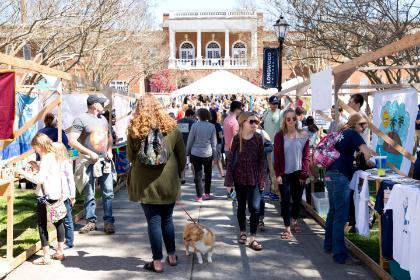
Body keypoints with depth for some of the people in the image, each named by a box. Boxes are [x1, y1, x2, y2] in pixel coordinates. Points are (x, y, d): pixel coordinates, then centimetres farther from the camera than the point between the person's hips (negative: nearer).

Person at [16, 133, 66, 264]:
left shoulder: (46, 159, -17)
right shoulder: (53, 157, 10)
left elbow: (39, 179, -23)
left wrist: (23, 172, -17)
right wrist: (36, 167, 13)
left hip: (46, 196, -9)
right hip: (56, 194, 9)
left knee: (42, 225, 0)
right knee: (58, 222, 14)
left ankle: (46, 257, 4)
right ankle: (60, 252, 24)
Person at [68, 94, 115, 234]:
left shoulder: (103, 119, 14)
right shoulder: (81, 119, -7)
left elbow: (109, 136, 27)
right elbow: (72, 141, -14)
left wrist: (109, 151, 10)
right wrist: (90, 153, -17)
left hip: (105, 161, 6)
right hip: (90, 162, -5)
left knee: (108, 193, 3)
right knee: (89, 194, 4)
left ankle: (108, 221, 10)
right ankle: (91, 221, 15)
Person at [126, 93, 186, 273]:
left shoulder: (134, 130, -6)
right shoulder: (171, 128, -3)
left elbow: (130, 157, 4)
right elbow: (182, 157, 2)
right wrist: (176, 173, 18)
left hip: (145, 183, -1)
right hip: (168, 183, 2)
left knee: (153, 221, 6)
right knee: (167, 219, 17)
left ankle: (157, 262, 12)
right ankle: (172, 256, 29)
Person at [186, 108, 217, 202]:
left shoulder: (195, 125, -10)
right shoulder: (212, 126, -4)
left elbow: (190, 140, -5)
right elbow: (214, 142, 0)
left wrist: (188, 151, 7)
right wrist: (213, 152, 12)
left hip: (195, 153, -2)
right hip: (208, 154, 2)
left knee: (198, 174, 4)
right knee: (208, 173, 18)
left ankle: (199, 196, 5)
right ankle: (207, 194, 26)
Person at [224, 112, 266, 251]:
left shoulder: (258, 138, -4)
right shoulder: (237, 138, -5)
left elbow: (262, 159, -2)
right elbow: (231, 159, -2)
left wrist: (262, 179, -6)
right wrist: (229, 179, -4)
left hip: (254, 178, -1)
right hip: (240, 177, 1)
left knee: (255, 207, -6)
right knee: (241, 206, 14)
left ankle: (252, 238, 5)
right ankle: (243, 232, 31)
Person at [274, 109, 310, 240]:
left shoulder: (303, 135, -3)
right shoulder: (279, 136, -4)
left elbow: (306, 155, -1)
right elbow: (276, 156, -3)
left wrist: (304, 173, -6)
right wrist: (278, 174, -9)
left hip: (299, 173, 1)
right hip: (284, 173, -1)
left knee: (297, 199, 14)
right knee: (286, 200, -2)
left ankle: (294, 222, 36)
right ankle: (287, 228, 5)